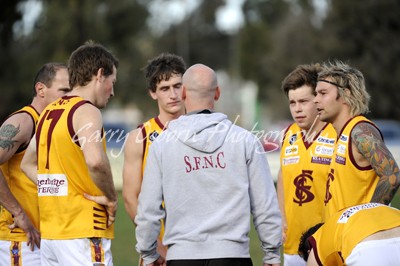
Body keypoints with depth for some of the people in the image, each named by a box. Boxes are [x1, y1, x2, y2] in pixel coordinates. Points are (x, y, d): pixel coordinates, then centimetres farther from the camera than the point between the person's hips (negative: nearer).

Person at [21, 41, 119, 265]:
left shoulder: (49, 112, 16)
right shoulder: (86, 111, -11)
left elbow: (28, 164, 27)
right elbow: (95, 161, -29)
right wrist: (111, 198, -13)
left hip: (49, 234, 9)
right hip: (83, 232, -9)